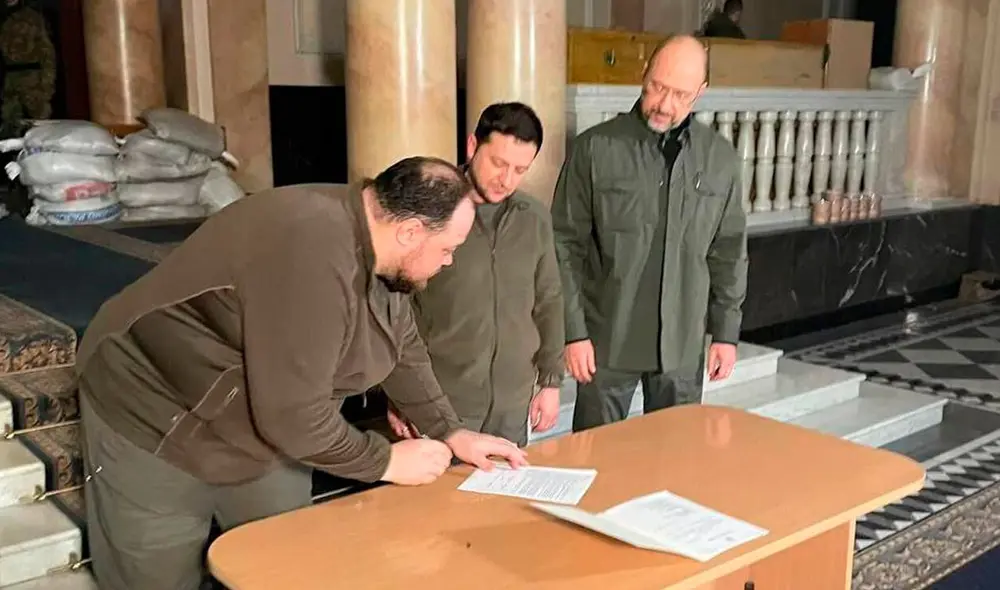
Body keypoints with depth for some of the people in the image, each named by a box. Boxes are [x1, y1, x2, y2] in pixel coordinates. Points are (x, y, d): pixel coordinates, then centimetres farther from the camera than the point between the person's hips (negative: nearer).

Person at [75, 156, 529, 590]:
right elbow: (295, 416, -33)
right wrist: (386, 461, -18)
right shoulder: (313, 252, -36)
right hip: (154, 418, -8)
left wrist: (450, 433, 4)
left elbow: (403, 351, 11)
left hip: (264, 422, 8)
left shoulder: (380, 249, -5)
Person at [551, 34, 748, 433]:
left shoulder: (720, 158, 2)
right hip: (608, 340, -2)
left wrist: (726, 332, 6)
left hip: (683, 344, 3)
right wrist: (574, 330, -9)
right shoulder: (595, 148, -8)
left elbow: (729, 251, 8)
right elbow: (566, 245, -6)